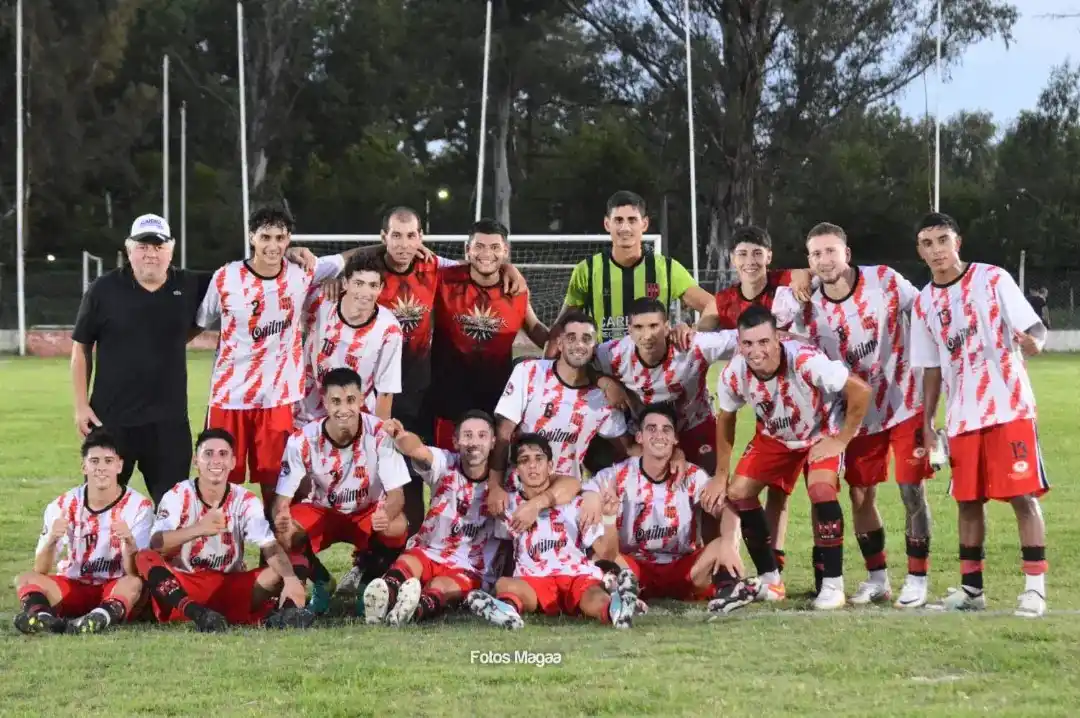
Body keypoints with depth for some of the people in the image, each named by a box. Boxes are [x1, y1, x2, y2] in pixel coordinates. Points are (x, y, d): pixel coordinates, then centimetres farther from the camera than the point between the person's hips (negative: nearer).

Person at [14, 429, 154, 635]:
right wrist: (51, 540, -30)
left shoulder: (138, 506, -8)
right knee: (26, 579, -22)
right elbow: (41, 571, -9)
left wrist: (129, 542, -35)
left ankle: (103, 617, -62)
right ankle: (41, 616, -55)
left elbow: (134, 573, -14)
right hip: (72, 589, 2)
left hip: (116, 590, -2)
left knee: (135, 583, -34)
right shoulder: (64, 506, -3)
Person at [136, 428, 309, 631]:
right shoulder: (178, 496, -5)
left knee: (279, 574, -21)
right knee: (145, 558, -29)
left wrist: (291, 579, -36)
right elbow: (154, 544, -21)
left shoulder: (246, 501, -1)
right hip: (183, 586, -2)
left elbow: (271, 548, -14)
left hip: (231, 587, 2)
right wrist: (198, 529, -39)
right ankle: (197, 613, -52)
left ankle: (283, 613, -55)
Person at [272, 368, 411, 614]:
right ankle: (320, 583, 1)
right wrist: (280, 516, -47)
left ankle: (370, 582, -4)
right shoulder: (302, 440, -22)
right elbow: (282, 497, -20)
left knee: (396, 526, -35)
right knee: (285, 532, -31)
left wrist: (386, 514, -50)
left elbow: (396, 493, -24)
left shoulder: (380, 434, -24)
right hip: (321, 511, 1)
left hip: (369, 513, -1)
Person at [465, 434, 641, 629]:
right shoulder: (509, 506, 12)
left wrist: (608, 517, -13)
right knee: (504, 584, -32)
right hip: (534, 583, 2)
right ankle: (508, 608, -66)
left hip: (578, 576, -2)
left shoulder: (574, 502, 8)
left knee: (594, 599, -37)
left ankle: (614, 609, -71)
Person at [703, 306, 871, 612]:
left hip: (821, 432, -5)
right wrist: (721, 475, 2)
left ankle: (833, 584, -13)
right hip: (774, 436, 5)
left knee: (821, 491, -27)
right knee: (737, 492, -6)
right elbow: (725, 418, -3)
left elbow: (860, 391, -32)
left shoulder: (805, 361, -39)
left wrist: (841, 440, -24)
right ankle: (770, 580, 10)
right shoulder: (733, 375, -24)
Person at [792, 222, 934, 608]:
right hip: (861, 413, 3)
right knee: (860, 495, 5)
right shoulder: (808, 312, -11)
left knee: (911, 491, -5)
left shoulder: (885, 281, -17)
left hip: (907, 403, -3)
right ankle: (876, 578, 20)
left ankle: (916, 579, 5)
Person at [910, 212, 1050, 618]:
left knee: (1023, 495, -7)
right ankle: (971, 589, 14)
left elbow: (1035, 327, -7)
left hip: (1009, 408, -4)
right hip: (962, 416, 5)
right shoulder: (924, 303, 9)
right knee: (968, 501, 6)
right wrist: (927, 422, 9)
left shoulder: (993, 280, -4)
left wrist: (1033, 342, -30)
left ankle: (1035, 587, -6)